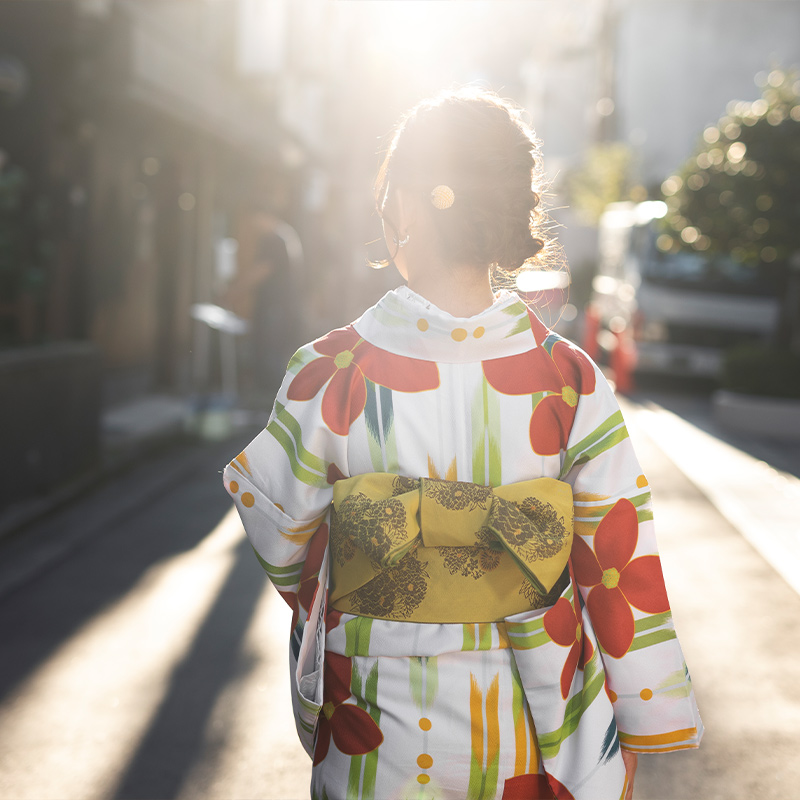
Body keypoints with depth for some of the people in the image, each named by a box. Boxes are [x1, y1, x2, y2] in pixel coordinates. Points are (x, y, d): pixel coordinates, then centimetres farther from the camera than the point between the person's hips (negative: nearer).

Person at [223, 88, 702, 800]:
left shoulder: (327, 375, -18)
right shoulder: (573, 380, -14)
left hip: (381, 733, -1)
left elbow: (282, 539, -4)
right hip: (541, 735, 2)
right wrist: (649, 725, 4)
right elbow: (621, 570, -9)